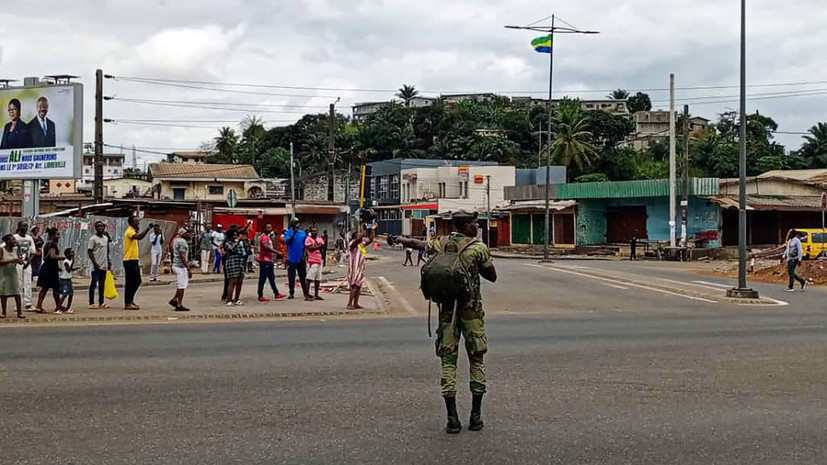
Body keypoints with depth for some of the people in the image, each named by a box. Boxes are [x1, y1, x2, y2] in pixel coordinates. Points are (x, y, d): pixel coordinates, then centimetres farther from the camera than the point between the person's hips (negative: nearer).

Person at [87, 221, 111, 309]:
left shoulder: (106, 238, 13)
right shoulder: (93, 239, -8)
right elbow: (89, 251, -11)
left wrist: (108, 262, 15)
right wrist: (95, 263, -18)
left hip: (104, 265, 7)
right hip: (96, 266, -6)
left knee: (102, 285, 10)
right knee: (94, 284, -4)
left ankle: (101, 303, 14)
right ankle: (91, 303, -1)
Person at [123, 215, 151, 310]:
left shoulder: (134, 232, 16)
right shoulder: (129, 232, -15)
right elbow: (139, 237, -33)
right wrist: (148, 229, -32)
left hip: (134, 260, 10)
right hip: (129, 260, -10)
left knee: (137, 281, 13)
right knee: (130, 282, -6)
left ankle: (130, 300, 23)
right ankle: (127, 304, -1)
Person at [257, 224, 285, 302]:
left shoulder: (268, 237, 19)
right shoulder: (263, 237, -15)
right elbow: (266, 247, -31)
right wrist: (277, 252, -34)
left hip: (269, 260, 11)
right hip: (264, 261, -11)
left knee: (272, 278, 15)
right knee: (263, 278, -7)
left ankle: (276, 294, 22)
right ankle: (260, 296, -4)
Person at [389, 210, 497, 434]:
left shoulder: (440, 244, 4)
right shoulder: (479, 248, -7)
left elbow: (416, 243, 23)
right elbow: (492, 276, 1)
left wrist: (397, 239, 42)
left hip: (447, 308, 3)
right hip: (471, 309, -3)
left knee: (448, 361, 6)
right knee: (476, 359, 9)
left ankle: (452, 418, 1)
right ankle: (476, 416, 10)